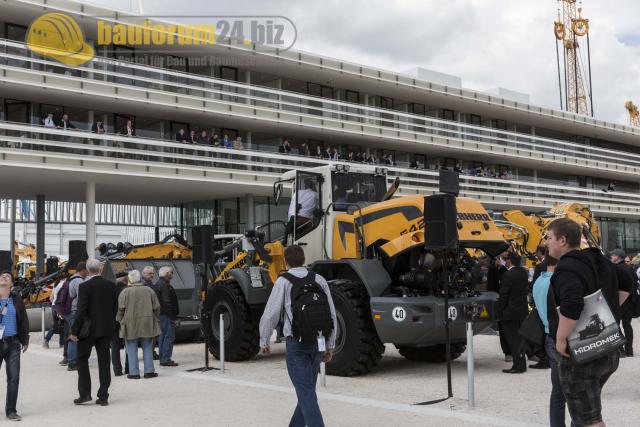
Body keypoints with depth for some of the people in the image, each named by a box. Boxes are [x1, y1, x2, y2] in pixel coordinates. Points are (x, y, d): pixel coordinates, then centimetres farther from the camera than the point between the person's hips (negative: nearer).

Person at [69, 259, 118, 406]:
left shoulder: (85, 286, -13)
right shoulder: (111, 285, 1)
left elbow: (81, 310, -15)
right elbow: (115, 308, 6)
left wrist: (74, 331, -10)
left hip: (89, 329, -4)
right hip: (106, 328, 4)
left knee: (82, 359, 11)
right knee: (104, 361, 8)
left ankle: (85, 393, 8)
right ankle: (103, 396, 9)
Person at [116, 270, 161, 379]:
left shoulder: (125, 292, -6)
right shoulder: (149, 290, 4)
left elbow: (120, 309, -8)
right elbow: (156, 308, 6)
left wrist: (119, 321, 6)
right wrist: (156, 321, 16)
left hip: (130, 326, -2)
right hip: (147, 325, 3)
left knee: (132, 350, 5)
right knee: (147, 348, 11)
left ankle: (134, 372, 4)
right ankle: (149, 371, 11)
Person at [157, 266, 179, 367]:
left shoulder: (158, 284, 17)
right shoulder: (165, 285, -16)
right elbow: (166, 302, -22)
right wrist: (172, 317, -19)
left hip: (161, 315, 11)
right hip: (167, 315, -11)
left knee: (162, 337, 13)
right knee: (169, 337, -7)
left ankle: (162, 359, 18)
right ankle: (166, 359, -8)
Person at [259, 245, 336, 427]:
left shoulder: (283, 281, -4)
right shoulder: (319, 280, 7)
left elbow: (270, 315, -7)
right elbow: (331, 315, 7)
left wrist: (264, 342, 6)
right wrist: (329, 345, 15)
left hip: (296, 342, -5)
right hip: (318, 342, 5)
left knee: (306, 393, -3)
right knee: (307, 389, 19)